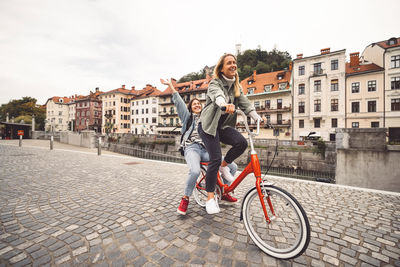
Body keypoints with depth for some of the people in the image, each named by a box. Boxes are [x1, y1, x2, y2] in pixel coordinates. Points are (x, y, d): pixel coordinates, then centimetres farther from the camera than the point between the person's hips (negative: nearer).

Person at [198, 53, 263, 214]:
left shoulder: (236, 86, 11)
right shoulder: (215, 83, -9)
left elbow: (245, 103, 0)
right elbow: (218, 96, -33)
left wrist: (258, 118, -15)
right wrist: (225, 105, -56)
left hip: (223, 125, 5)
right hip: (208, 125, -5)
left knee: (242, 142, -22)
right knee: (215, 159, -15)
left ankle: (224, 166, 6)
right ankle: (210, 198, 3)